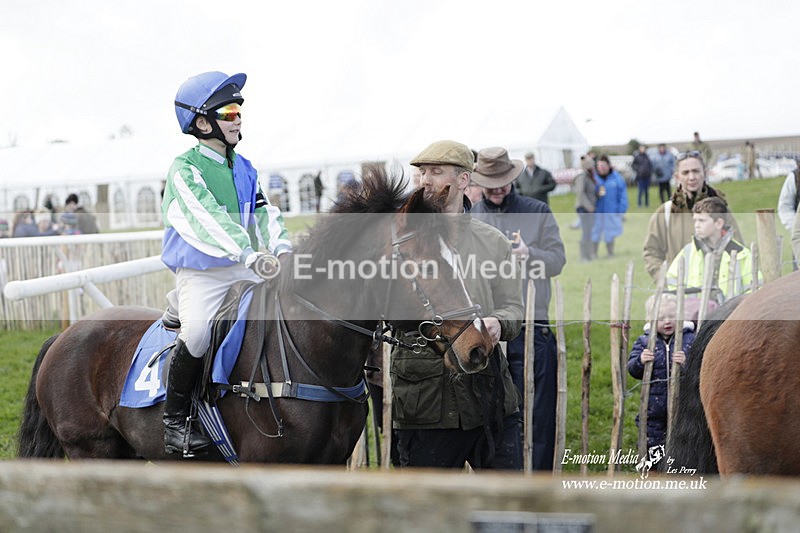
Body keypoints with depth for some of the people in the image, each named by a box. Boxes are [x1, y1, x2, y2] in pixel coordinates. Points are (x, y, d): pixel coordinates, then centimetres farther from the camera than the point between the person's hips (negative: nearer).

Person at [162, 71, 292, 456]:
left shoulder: (244, 169, 14)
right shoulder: (185, 169, -9)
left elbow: (263, 213, 9)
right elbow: (208, 218, -23)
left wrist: (280, 247, -14)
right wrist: (249, 255, -36)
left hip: (243, 269, 7)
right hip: (200, 272, -6)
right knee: (197, 332, -31)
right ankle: (174, 419, -11)